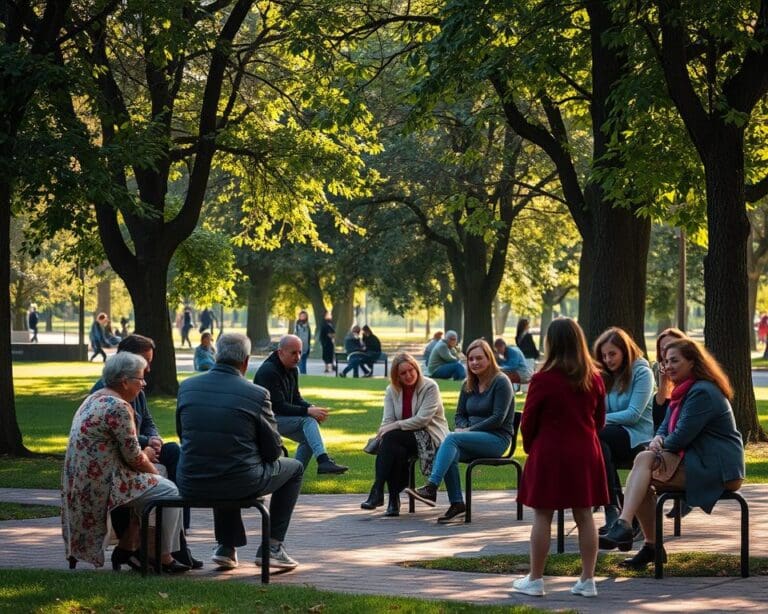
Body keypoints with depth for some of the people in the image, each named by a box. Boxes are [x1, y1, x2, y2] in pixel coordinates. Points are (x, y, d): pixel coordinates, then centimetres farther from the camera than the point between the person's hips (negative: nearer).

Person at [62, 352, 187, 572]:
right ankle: (163, 557, 2)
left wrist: (147, 461, 10)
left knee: (149, 486, 22)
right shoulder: (118, 407, -18)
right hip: (102, 484, -10)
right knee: (168, 491, -4)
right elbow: (133, 456, -15)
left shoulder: (95, 398, 14)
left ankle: (126, 548, 20)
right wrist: (154, 471, 3)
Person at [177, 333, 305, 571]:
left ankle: (226, 547, 34)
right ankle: (272, 547, 20)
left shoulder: (186, 387, 0)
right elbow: (272, 451, -2)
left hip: (191, 485, 5)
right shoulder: (257, 394, -11)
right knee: (294, 469, 24)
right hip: (241, 484, -4)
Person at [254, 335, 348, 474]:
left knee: (308, 437, -5)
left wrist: (312, 408, -11)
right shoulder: (268, 371, -21)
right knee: (308, 420, -25)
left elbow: (296, 399, 11)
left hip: (283, 418, 9)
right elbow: (278, 406, -25)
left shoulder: (292, 370, 7)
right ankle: (323, 461, -40)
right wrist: (308, 411, -29)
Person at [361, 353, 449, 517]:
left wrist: (395, 426, -21)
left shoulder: (430, 387, -7)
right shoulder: (392, 390, 10)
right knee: (396, 450, -34)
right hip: (405, 438, 5)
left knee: (391, 437, -31)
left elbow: (422, 419, -17)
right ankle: (393, 501, -29)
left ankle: (377, 491, -34)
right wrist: (383, 432, -21)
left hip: (429, 437, -5)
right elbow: (388, 420, 2)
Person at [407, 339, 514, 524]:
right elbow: (460, 414, 22)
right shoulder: (468, 385, 17)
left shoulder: (501, 382, -5)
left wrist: (469, 430, -16)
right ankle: (456, 503, -29)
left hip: (497, 438, -6)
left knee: (451, 439, -28)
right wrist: (461, 428, -2)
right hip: (476, 438, 6)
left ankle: (431, 488, -38)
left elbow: (498, 419, -13)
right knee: (452, 453, -28)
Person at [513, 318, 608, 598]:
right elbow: (599, 420, 12)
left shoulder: (543, 380, -13)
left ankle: (535, 580, 7)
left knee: (542, 517, 2)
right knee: (584, 516, 8)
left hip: (549, 452, -5)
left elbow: (528, 421, -5)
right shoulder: (594, 378, 3)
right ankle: (587, 580, 9)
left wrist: (530, 446, 13)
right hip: (585, 453, 5)